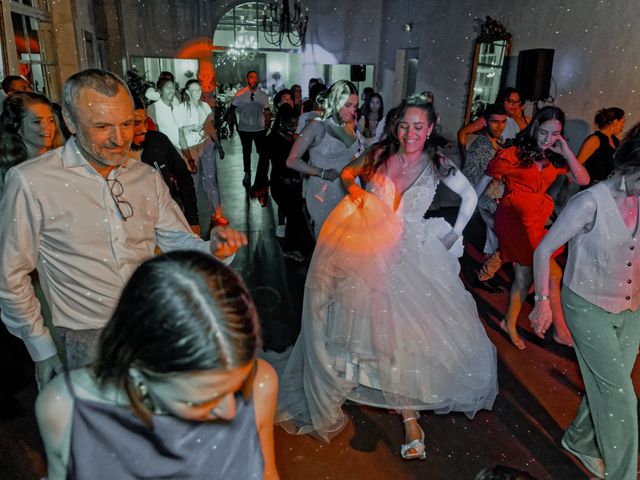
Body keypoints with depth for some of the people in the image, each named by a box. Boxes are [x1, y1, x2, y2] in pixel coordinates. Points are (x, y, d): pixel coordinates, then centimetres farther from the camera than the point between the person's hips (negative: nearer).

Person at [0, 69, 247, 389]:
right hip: (89, 339, -3)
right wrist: (42, 349, 1)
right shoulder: (32, 182, -11)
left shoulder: (147, 177, 3)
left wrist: (212, 249, -18)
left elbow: (179, 242, 4)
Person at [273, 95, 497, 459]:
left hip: (410, 254, 0)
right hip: (369, 248, 1)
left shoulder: (438, 166, -1)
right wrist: (353, 188, -2)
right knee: (381, 321, 3)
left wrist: (454, 235, 4)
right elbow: (348, 172, 17)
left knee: (408, 323, -1)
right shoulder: (380, 155, 1)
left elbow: (470, 196, 11)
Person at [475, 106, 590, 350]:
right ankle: (560, 330, 6)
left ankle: (510, 323, 28)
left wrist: (567, 153, -7)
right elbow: (486, 177, -3)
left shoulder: (555, 158, 8)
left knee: (525, 274, 11)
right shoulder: (513, 154, -10)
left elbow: (583, 180, 3)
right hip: (513, 217, -7)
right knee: (553, 273, -7)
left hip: (536, 220, 7)